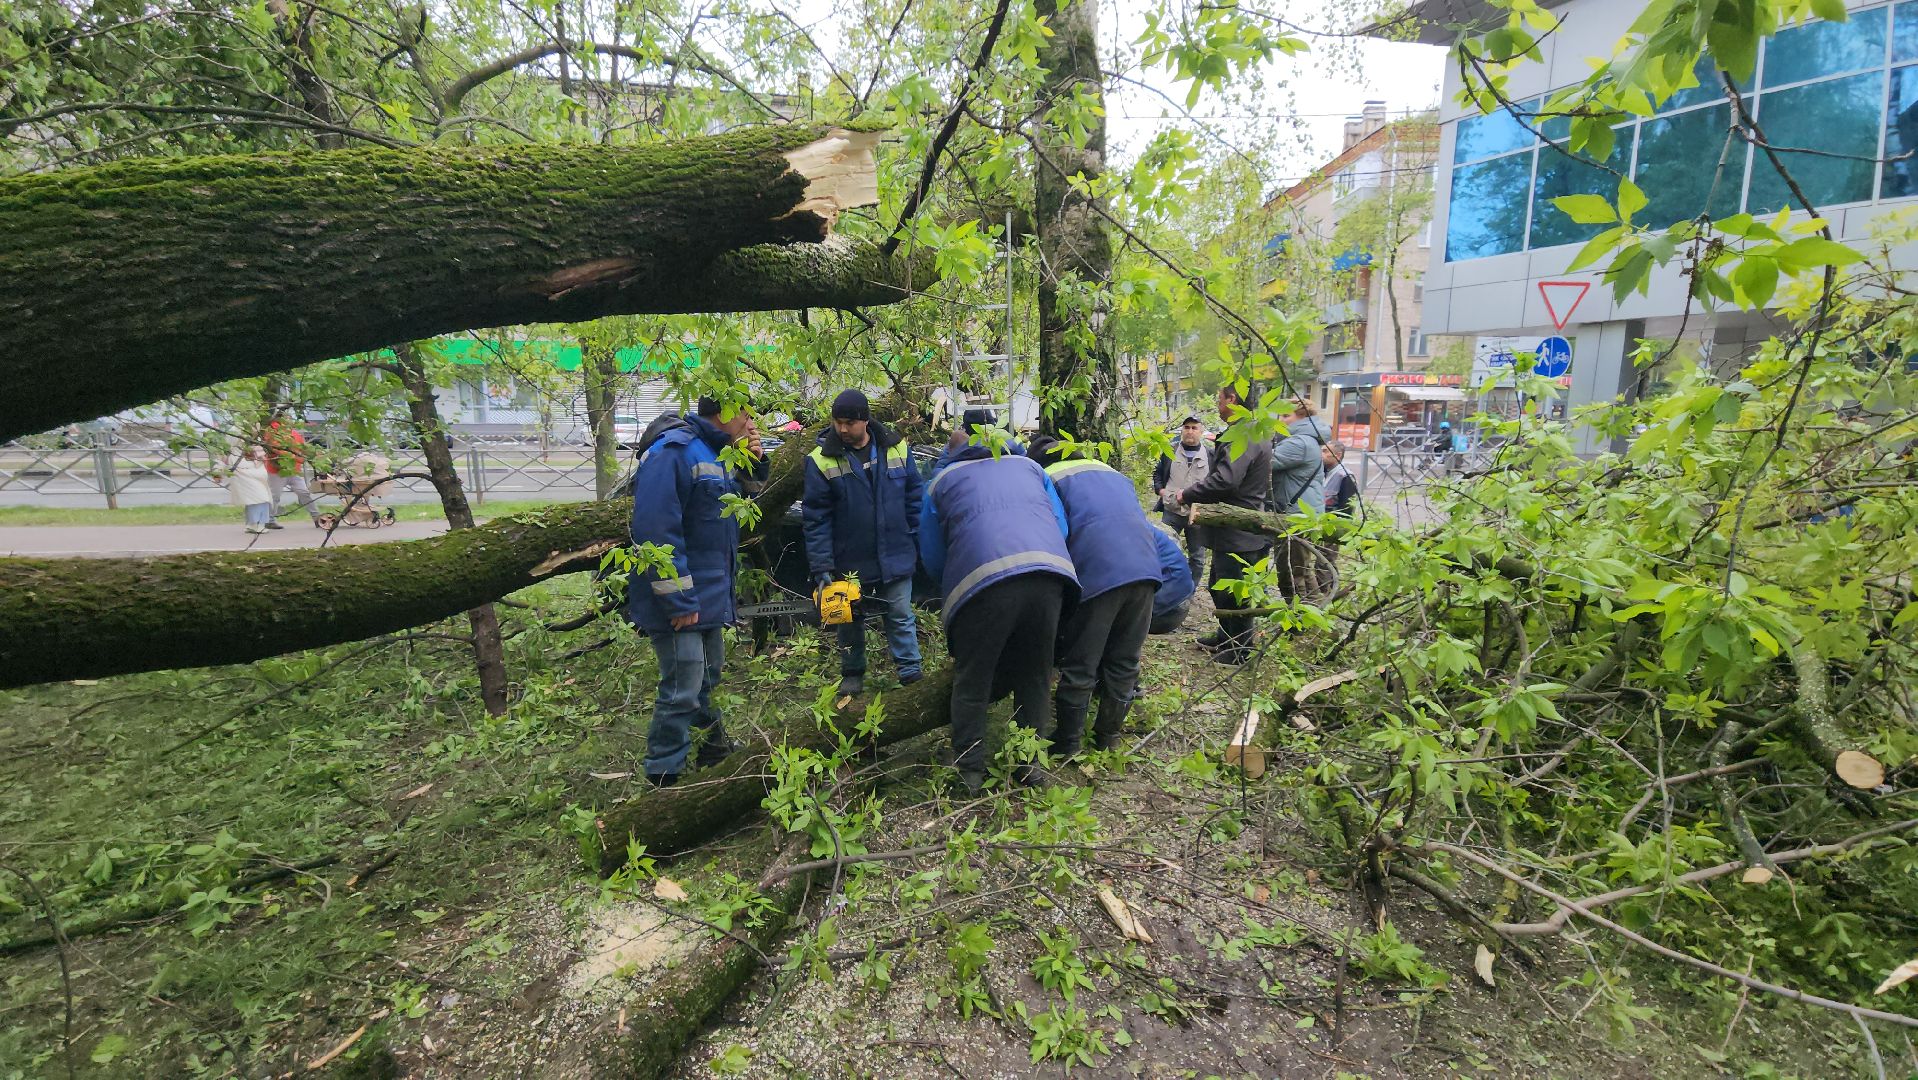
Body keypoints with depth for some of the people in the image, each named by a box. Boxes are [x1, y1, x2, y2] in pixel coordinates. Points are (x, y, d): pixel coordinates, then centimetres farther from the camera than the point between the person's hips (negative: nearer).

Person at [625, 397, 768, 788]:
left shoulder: (716, 453, 10)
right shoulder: (672, 450, -20)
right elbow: (656, 530, -27)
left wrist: (753, 463, 4)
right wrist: (678, 600, -25)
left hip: (710, 595, 10)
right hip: (682, 602, -10)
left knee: (708, 676, 22)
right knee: (683, 690, -4)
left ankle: (713, 746, 40)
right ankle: (664, 778, 11)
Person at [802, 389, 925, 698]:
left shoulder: (897, 449, -3)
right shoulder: (821, 460, -10)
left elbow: (914, 499, 5)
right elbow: (816, 518, -11)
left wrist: (920, 545, 4)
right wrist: (821, 568, -15)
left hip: (894, 558, 1)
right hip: (850, 562, -1)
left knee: (901, 617, 8)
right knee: (851, 621, 14)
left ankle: (911, 675, 19)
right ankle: (852, 674, 32)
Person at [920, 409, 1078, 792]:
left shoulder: (943, 479, 23)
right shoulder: (1029, 466, 29)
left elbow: (932, 555, 24)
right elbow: (1061, 525, 25)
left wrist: (957, 588, 40)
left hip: (983, 580, -2)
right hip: (1050, 572, 3)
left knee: (972, 680, 15)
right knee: (1034, 675, 20)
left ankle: (971, 769, 22)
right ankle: (1028, 764, 29)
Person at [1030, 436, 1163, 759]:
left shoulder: (1047, 479, 12)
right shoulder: (1111, 472, 29)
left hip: (1097, 574, -5)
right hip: (1145, 570, 5)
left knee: (1079, 666, 9)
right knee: (1125, 662, 17)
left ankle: (1068, 744, 20)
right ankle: (1108, 738, 29)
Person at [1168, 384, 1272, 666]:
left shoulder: (1241, 436, -21)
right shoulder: (1255, 432, 14)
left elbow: (1224, 480, -29)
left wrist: (1188, 495, -15)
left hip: (1237, 533, -11)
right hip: (1237, 529, 11)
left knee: (1232, 592, 2)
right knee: (1219, 587, 22)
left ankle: (1241, 651, 15)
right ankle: (1227, 637, 37)